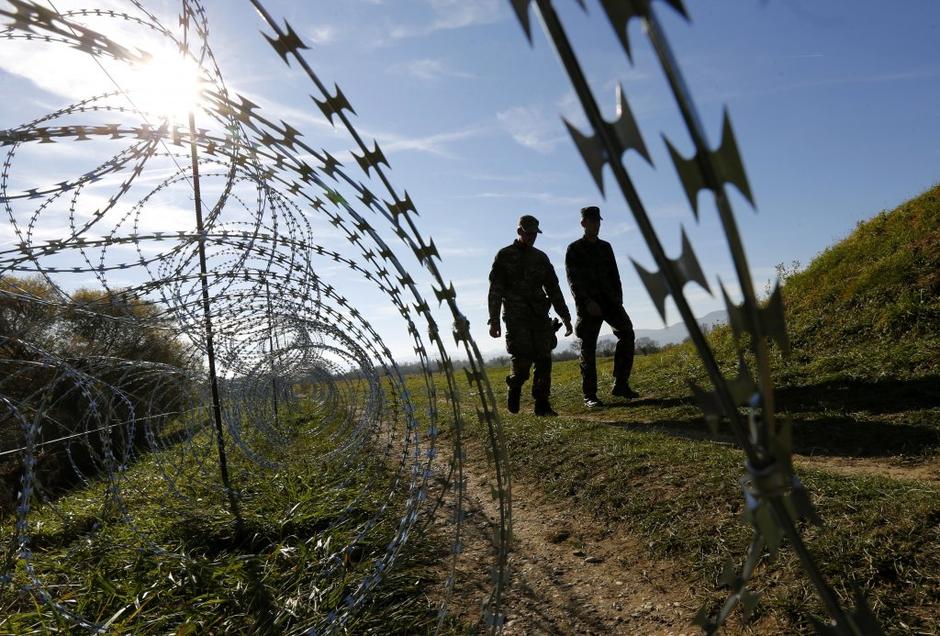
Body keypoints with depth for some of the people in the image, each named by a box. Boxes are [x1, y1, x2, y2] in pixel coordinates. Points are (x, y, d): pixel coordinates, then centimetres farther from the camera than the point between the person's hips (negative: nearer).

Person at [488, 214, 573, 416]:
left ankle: (542, 404, 6)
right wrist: (494, 320, -10)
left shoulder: (540, 258, 17)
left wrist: (565, 317, 15)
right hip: (516, 317, -4)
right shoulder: (504, 256, 3)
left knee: (544, 359, -2)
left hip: (539, 316, 5)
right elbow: (495, 290, -2)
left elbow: (553, 288, 20)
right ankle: (514, 388, 17)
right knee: (522, 358, -13)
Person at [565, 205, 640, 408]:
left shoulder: (605, 247, 18)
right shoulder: (574, 249, 3)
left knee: (626, 332, -11)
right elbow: (573, 280, -7)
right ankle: (589, 396, 0)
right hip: (588, 304, -5)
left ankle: (620, 385, -3)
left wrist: (618, 299, 4)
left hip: (609, 300, 5)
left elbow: (614, 274, 17)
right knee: (588, 348, -4)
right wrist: (587, 302, -18)